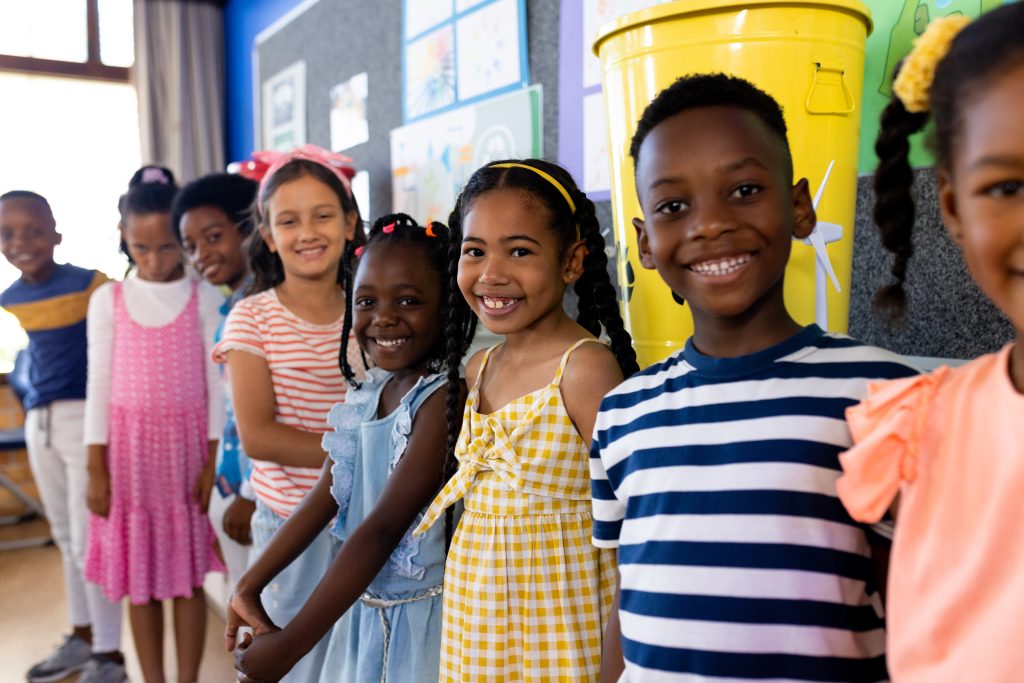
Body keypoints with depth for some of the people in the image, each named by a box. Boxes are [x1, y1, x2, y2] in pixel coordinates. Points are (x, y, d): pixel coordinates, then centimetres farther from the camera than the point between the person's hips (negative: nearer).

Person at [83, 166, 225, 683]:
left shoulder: (205, 298, -1)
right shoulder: (108, 300, 2)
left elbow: (216, 382, -1)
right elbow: (99, 384, 3)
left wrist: (214, 461, -6)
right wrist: (96, 467, -1)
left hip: (187, 444, -1)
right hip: (129, 446, 1)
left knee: (188, 574, 7)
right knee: (139, 578, 8)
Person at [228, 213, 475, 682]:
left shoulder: (443, 399, -22)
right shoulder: (369, 393, 1)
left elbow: (381, 530, -25)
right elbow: (324, 498, 7)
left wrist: (288, 645, -23)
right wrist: (249, 587, 6)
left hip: (423, 619, -6)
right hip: (363, 611, 6)